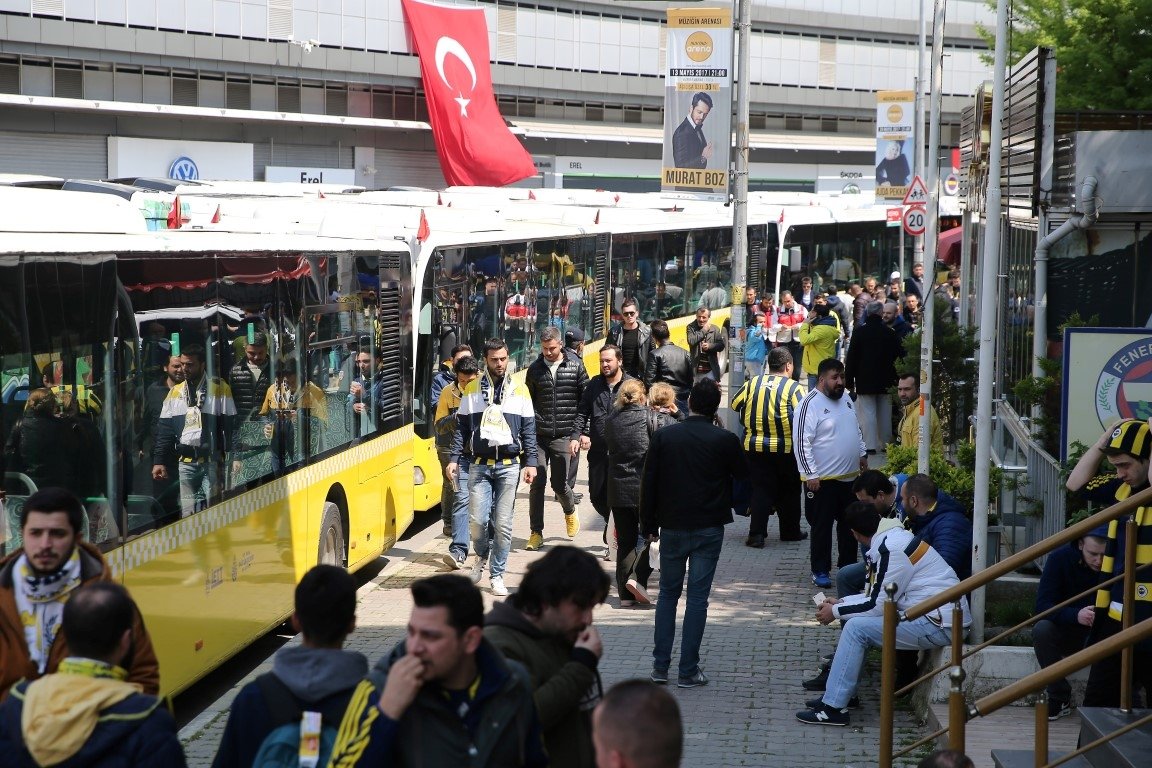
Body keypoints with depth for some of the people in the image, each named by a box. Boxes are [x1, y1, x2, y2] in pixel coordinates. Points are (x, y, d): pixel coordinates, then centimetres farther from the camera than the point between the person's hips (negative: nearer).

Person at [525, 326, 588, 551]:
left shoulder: (575, 366, 0)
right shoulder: (535, 369, 6)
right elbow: (527, 403, 11)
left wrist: (577, 435, -5)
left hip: (563, 437, -1)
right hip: (538, 436, 1)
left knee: (559, 484, 4)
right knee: (537, 483, -2)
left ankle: (570, 511, 37)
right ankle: (536, 533, 6)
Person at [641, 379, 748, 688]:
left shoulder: (662, 436, -3)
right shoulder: (725, 440, -9)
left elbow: (648, 484, 0)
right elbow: (742, 474, 8)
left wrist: (649, 524, 9)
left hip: (672, 528, 2)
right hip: (708, 530, -2)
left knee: (668, 593, 15)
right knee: (697, 598, 2)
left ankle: (660, 666, 13)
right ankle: (689, 671, 3)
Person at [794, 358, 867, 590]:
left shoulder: (846, 399, 9)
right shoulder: (810, 405, -16)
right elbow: (801, 442, -19)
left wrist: (862, 454, 18)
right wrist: (810, 475, -20)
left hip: (851, 476, 8)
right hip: (823, 479, -7)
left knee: (849, 524, 15)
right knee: (822, 527, 2)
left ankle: (848, 565, 27)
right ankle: (820, 571, 11)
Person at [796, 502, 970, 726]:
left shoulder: (892, 548, -17)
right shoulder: (892, 539, 13)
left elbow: (877, 605, -15)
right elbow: (880, 596, 20)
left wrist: (836, 612, -3)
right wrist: (841, 602, 19)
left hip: (941, 624, -10)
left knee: (856, 628, -13)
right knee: (859, 621, 12)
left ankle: (833, 708, -10)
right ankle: (839, 693, 14)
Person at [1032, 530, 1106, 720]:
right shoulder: (1060, 558, -15)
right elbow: (1042, 605, -21)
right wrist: (1076, 615, -40)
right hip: (1066, 632, 1)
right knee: (1041, 629, -31)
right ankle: (1060, 698, -18)